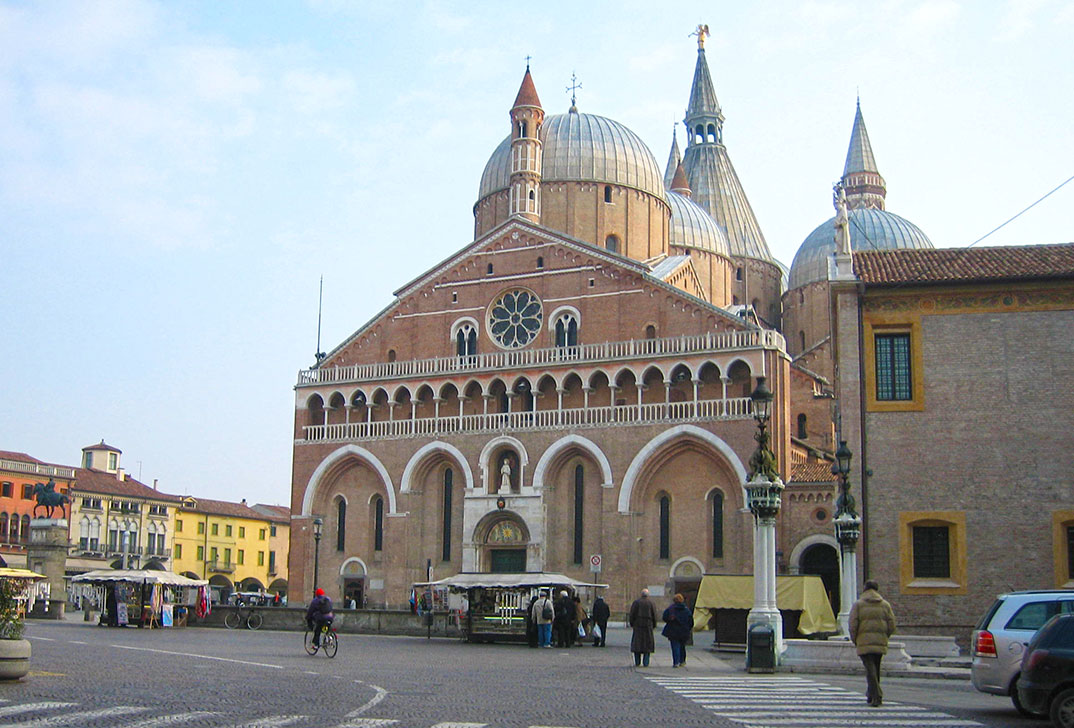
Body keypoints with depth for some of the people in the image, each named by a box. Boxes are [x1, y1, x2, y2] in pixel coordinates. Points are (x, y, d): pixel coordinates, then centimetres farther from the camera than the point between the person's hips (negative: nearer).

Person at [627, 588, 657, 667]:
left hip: (638, 625, 0)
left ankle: (637, 662, 5)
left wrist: (631, 624, 7)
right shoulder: (651, 602, 1)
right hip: (648, 625, 0)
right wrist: (654, 625, 11)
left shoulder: (636, 602, 0)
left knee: (637, 642, 7)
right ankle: (645, 663, 1)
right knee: (647, 642, 6)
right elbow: (654, 615, 2)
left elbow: (632, 614, -2)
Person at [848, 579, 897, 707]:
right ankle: (871, 695, 24)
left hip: (864, 642, -3)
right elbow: (891, 626, 4)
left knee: (870, 669, -6)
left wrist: (854, 640, 7)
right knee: (876, 668, 16)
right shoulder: (885, 605, 9)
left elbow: (853, 625, -6)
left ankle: (876, 696, -18)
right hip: (880, 643, 3)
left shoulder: (858, 604, 1)